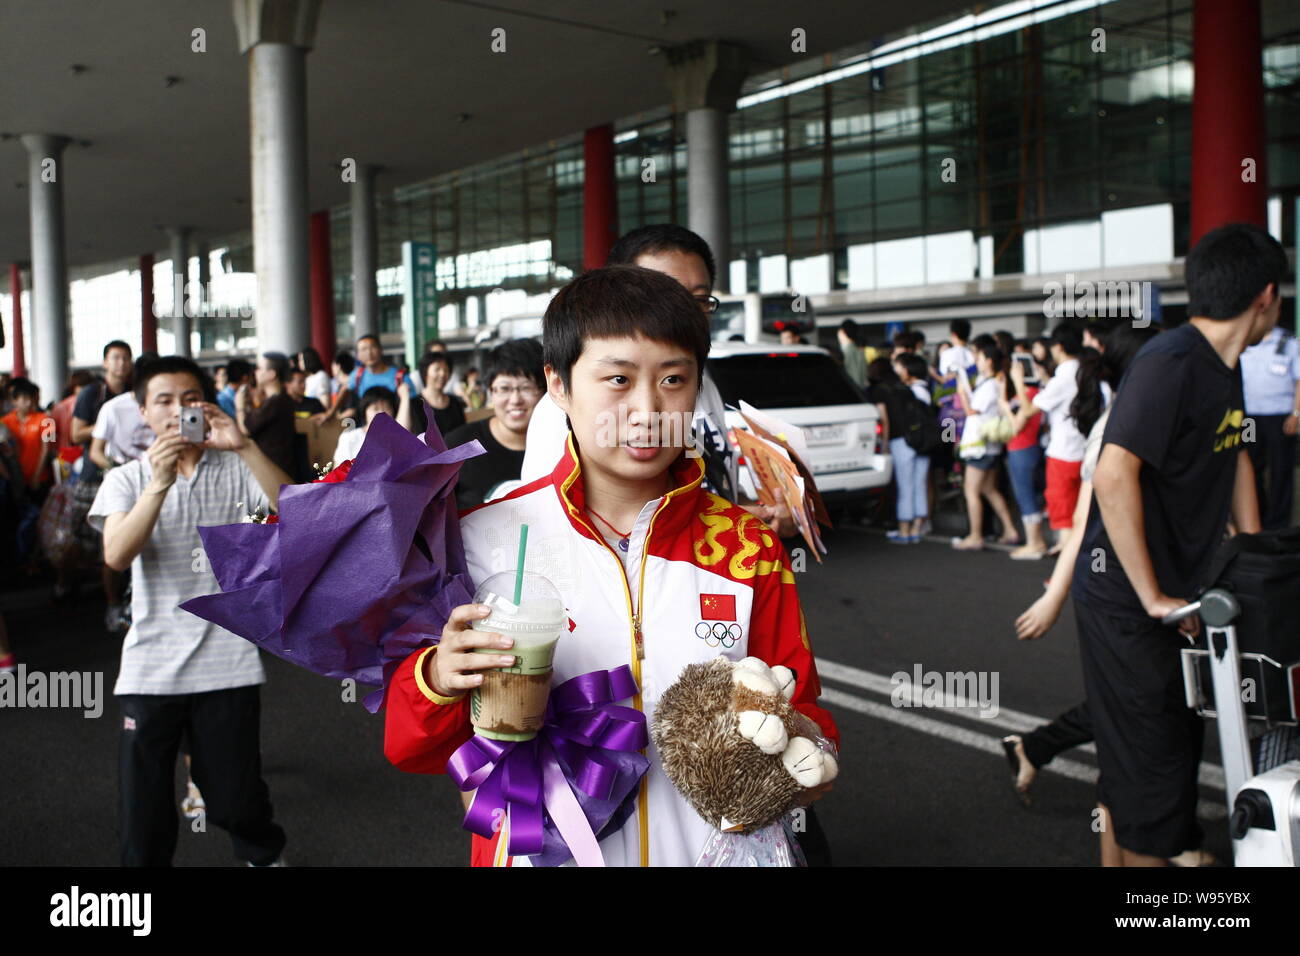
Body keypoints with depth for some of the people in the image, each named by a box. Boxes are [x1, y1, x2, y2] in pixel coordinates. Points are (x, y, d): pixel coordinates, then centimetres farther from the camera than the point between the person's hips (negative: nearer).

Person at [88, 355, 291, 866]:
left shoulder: (238, 471, 4)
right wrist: (160, 482, -26)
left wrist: (245, 447, -25)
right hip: (150, 668, 1)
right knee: (142, 808, 4)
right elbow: (117, 556, -13)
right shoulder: (126, 479, 5)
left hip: (227, 664, 0)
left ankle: (264, 854, 38)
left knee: (234, 798, 9)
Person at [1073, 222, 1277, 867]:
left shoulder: (1226, 366, 11)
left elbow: (1234, 458, 24)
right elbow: (1113, 477, -29)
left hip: (1173, 596, 10)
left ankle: (1118, 855, 33)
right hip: (1125, 599, -9)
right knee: (1152, 768, -1)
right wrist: (1152, 596, -24)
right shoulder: (1171, 362, -20)